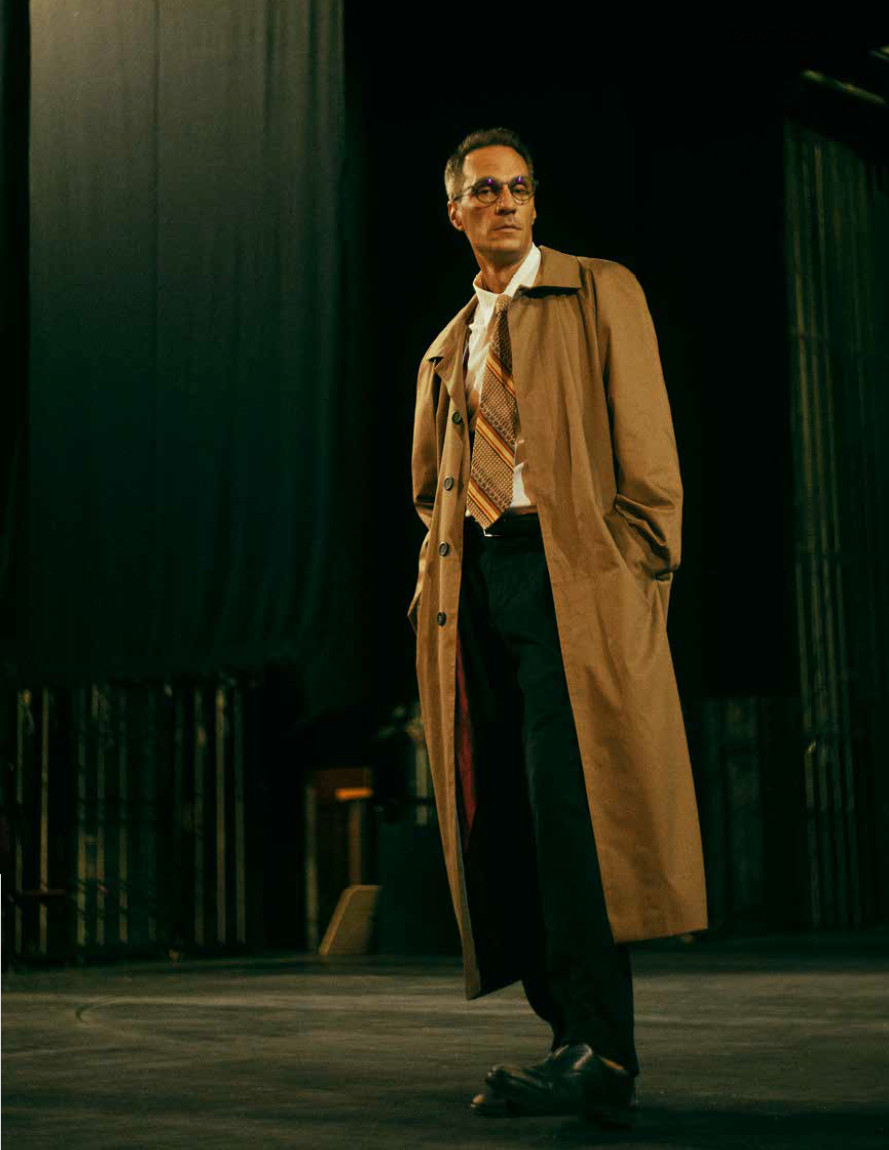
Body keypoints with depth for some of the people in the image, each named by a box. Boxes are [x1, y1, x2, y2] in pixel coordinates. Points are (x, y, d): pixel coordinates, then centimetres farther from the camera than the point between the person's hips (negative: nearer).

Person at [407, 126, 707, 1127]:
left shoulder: (601, 294, 10)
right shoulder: (447, 349, 26)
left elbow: (646, 452, 1)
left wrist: (641, 571, -9)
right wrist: (434, 585, 11)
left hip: (573, 570, -6)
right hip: (473, 583, 6)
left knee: (570, 803, -18)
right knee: (499, 820, 1)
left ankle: (600, 1055, -18)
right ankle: (579, 1039, 8)